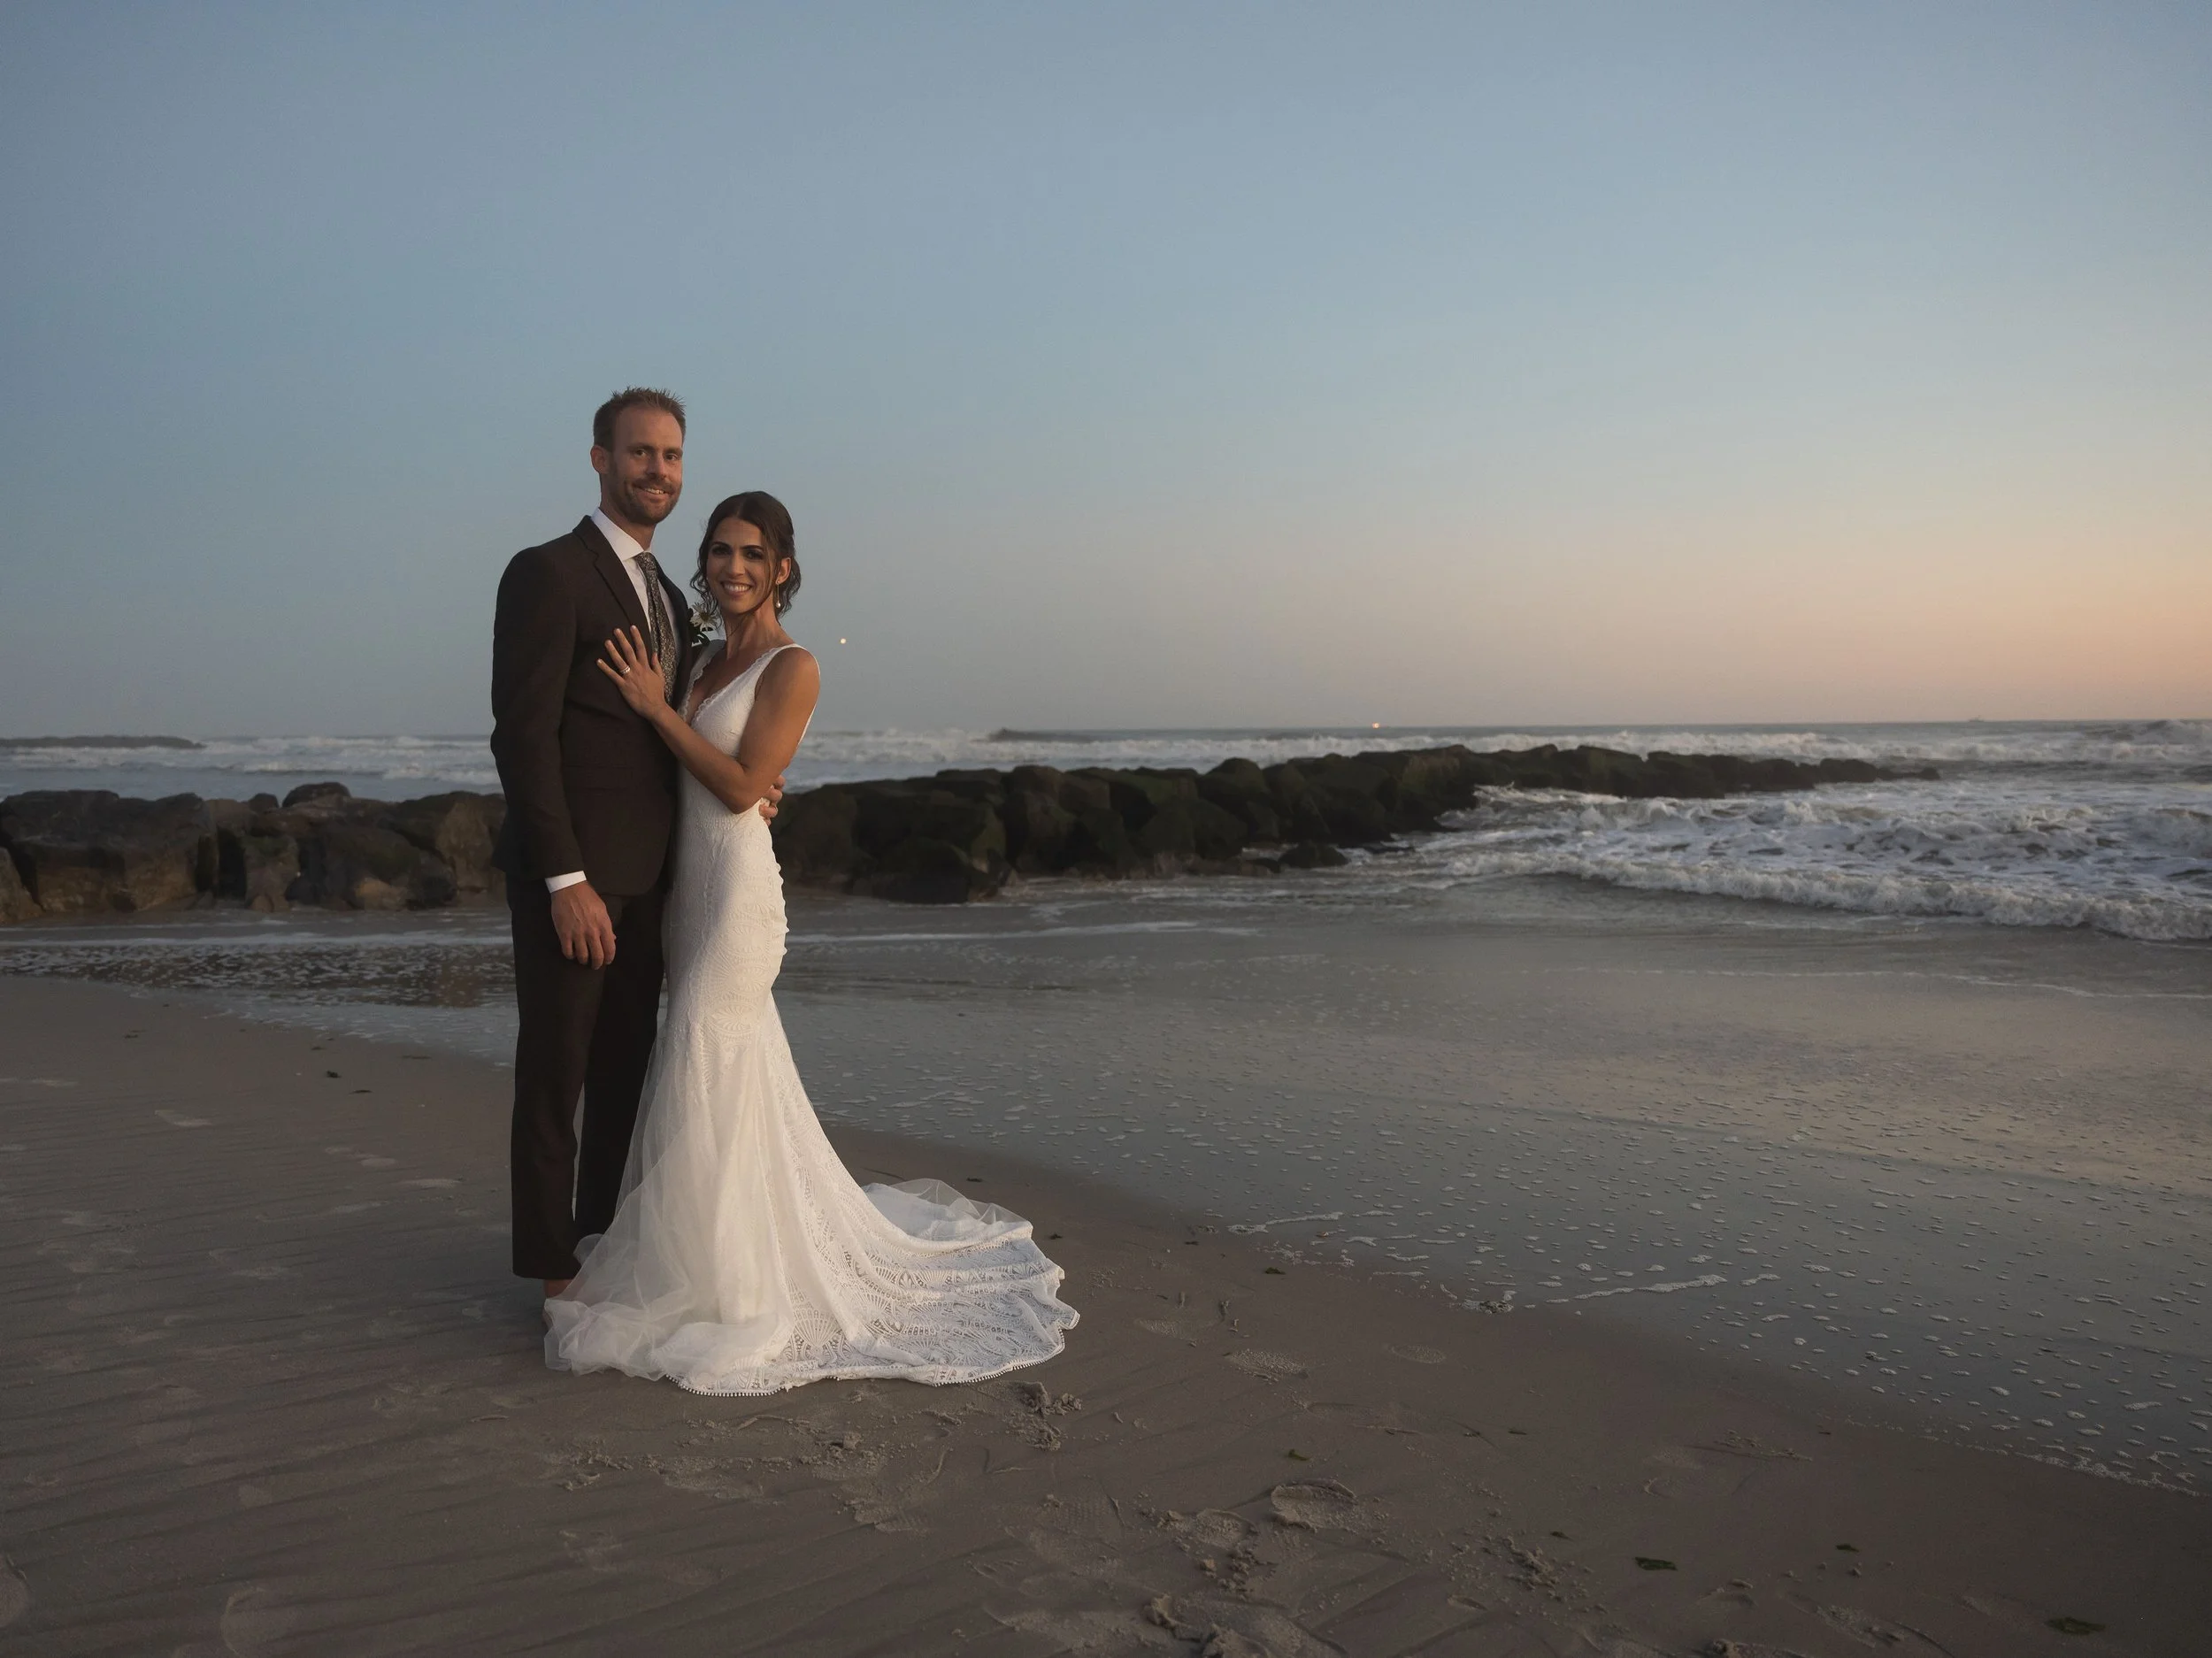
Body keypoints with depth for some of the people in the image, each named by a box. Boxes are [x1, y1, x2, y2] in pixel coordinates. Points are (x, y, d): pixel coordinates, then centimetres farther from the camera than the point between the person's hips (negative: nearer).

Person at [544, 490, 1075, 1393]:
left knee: (707, 1076, -7)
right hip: (688, 882, 8)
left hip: (739, 885, -8)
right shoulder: (702, 662, 14)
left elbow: (743, 785, -16)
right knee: (739, 1071, 15)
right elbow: (681, 776, 15)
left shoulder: (791, 666, -9)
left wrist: (656, 707, -13)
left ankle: (723, 1288, 4)